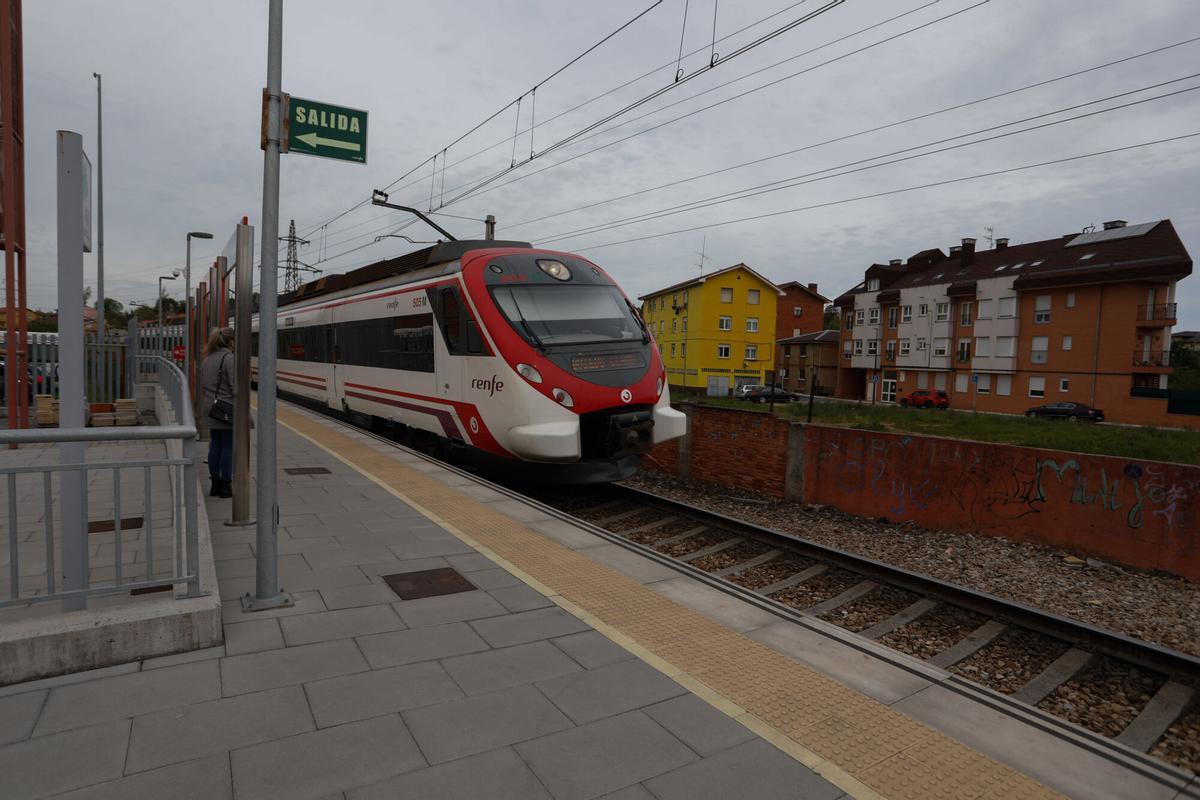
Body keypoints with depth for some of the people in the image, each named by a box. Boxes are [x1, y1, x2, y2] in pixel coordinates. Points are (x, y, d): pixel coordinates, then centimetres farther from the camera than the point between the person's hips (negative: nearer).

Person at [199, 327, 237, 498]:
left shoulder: (207, 359, 11)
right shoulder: (229, 359, -14)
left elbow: (202, 386, 16)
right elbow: (235, 389, -17)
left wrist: (205, 408, 22)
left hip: (210, 408, 8)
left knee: (215, 446, 12)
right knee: (228, 447, 0)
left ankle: (215, 485, 18)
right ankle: (226, 487, 5)